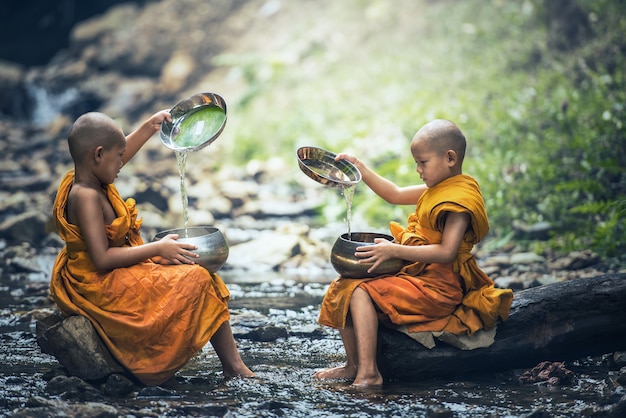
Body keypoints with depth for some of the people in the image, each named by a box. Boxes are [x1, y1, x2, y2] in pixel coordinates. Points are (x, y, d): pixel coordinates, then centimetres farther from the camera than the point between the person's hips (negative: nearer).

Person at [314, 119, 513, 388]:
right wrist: (361, 169, 16)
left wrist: (395, 251, -26)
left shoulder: (460, 199, -18)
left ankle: (368, 373, -26)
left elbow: (447, 252, -27)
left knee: (361, 293, -24)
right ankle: (353, 365, 10)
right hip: (413, 273, 11)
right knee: (343, 286, 7)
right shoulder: (438, 189, 14)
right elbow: (396, 195, 25)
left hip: (436, 287, -11)